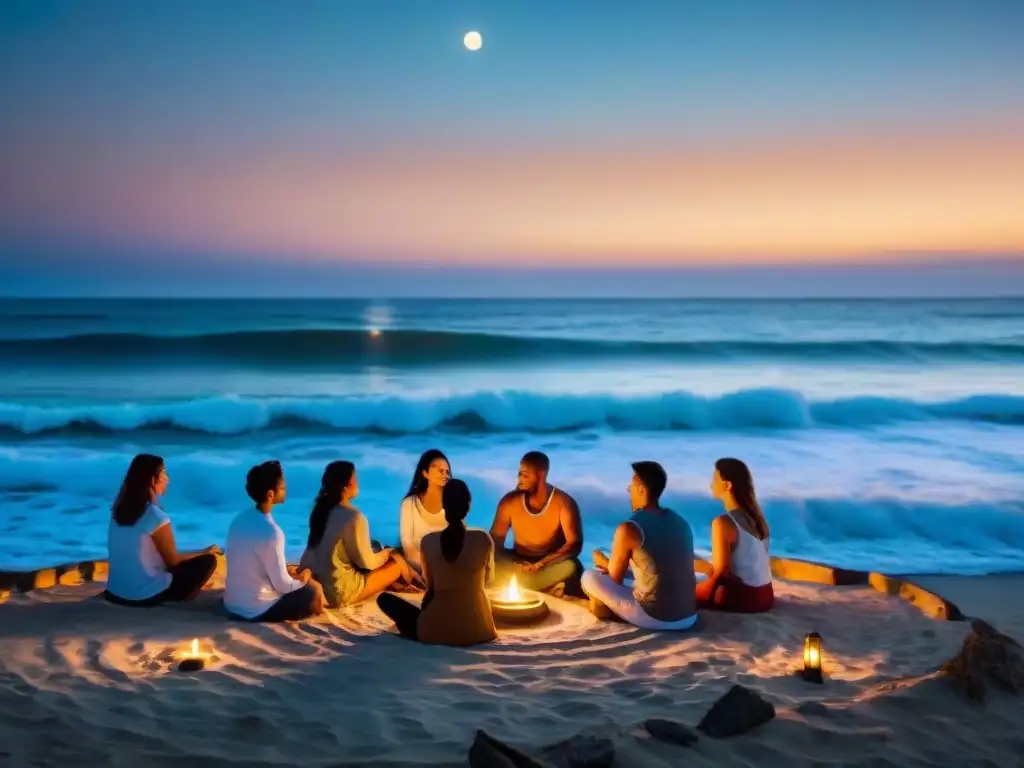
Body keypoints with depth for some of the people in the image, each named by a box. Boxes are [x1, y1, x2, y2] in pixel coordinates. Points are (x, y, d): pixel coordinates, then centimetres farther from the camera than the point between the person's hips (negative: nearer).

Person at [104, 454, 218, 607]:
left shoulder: (119, 508, 2)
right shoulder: (155, 516, -20)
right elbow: (173, 560, -5)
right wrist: (206, 552, 9)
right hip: (146, 596, -7)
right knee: (208, 561, 3)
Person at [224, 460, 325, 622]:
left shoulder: (240, 519, 0)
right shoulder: (271, 532, -25)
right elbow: (283, 585, -18)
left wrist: (288, 571, 7)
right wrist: (304, 577, 1)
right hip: (258, 611, -8)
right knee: (314, 590, 10)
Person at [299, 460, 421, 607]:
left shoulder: (322, 508, 2)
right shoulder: (354, 517, -22)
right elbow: (366, 562, -13)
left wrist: (381, 553, 16)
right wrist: (386, 553, 8)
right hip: (337, 593, -8)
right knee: (397, 562, 7)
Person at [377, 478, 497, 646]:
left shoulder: (428, 541, -7)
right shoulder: (483, 539, -8)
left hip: (437, 631, -1)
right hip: (476, 630, 1)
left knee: (384, 599, 18)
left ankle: (422, 631, 10)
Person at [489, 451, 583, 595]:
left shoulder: (563, 502, -14)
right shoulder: (510, 501, -7)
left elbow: (575, 544, -20)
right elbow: (495, 539, -3)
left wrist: (540, 564, -32)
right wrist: (515, 566, -25)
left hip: (550, 564, -2)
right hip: (518, 564, 2)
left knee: (571, 567, -36)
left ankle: (517, 584, -25)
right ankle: (548, 588, -24)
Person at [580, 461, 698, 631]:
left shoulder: (629, 528, -11)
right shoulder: (681, 522, 9)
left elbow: (614, 579, 1)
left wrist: (602, 562, 24)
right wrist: (610, 564, 27)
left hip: (652, 618, -6)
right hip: (688, 619, 6)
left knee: (589, 577, 7)